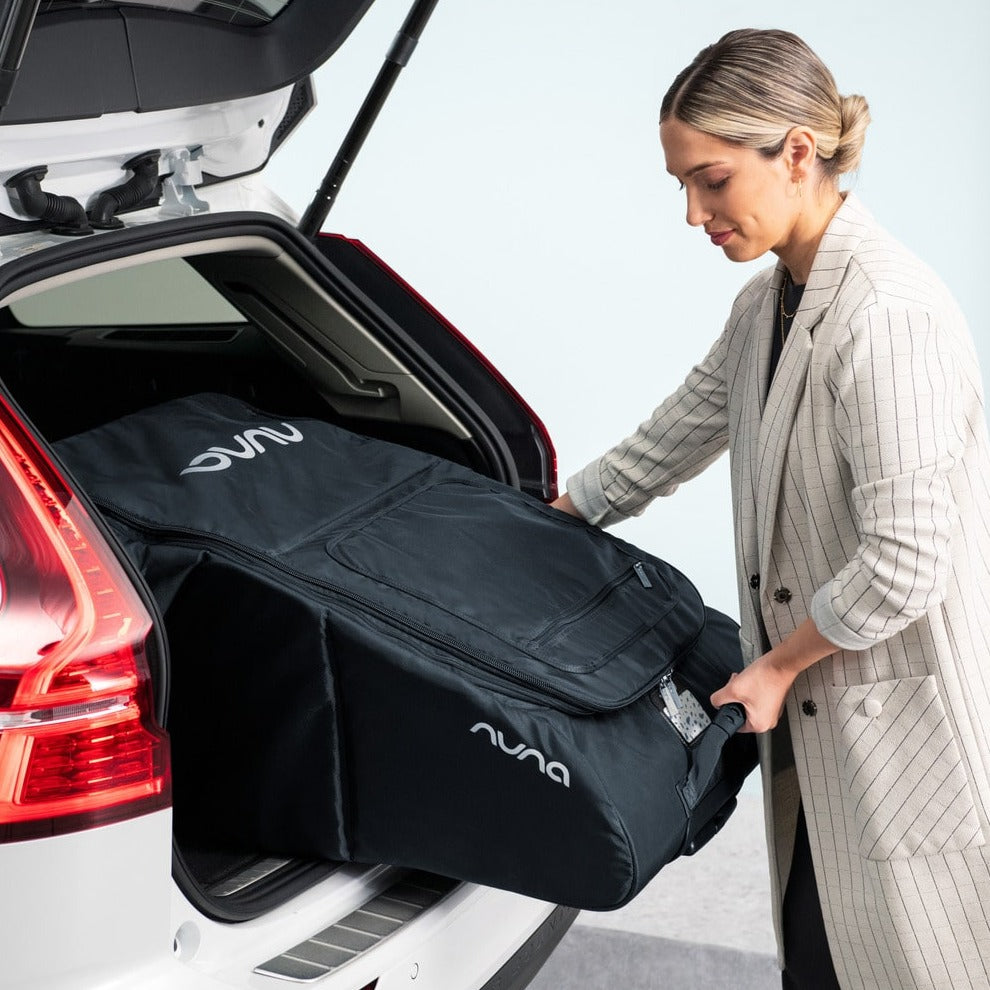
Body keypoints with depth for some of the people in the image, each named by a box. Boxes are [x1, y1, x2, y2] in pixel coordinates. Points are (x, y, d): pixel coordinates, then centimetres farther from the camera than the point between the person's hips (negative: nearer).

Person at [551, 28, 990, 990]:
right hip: (824, 718, 8)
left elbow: (903, 566, -25)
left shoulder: (886, 315, -23)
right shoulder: (766, 305, 7)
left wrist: (777, 665, -11)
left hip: (913, 722, -8)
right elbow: (674, 438, 23)